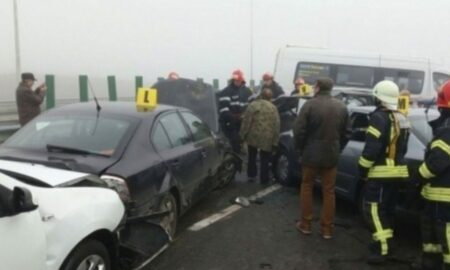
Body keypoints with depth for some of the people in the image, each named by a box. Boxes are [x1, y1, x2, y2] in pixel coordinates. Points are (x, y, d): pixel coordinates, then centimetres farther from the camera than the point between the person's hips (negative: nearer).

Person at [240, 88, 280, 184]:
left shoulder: (253, 105, -2)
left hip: (253, 136, 1)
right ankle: (264, 180, 14)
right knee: (264, 160, 10)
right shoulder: (273, 108, 0)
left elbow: (246, 121, -6)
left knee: (252, 157, 22)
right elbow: (276, 126, -3)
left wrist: (243, 135, 3)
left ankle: (251, 175, 26)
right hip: (267, 138, 0)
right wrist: (275, 142, 2)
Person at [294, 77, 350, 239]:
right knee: (329, 191, 10)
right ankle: (327, 228, 15)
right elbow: (346, 133, 8)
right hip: (332, 155, 3)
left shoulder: (310, 104, -12)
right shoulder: (341, 107, 4)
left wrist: (300, 148, 2)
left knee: (307, 187, 13)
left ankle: (305, 224, 18)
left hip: (311, 153, -3)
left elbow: (299, 130, -13)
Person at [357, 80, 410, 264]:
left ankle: (383, 249, -10)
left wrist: (363, 168, -12)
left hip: (381, 172, -9)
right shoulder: (402, 119, 13)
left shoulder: (379, 117, -15)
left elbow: (372, 148, -20)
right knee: (385, 209, 18)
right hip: (397, 171, 9)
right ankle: (383, 242, 27)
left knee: (374, 210, -6)